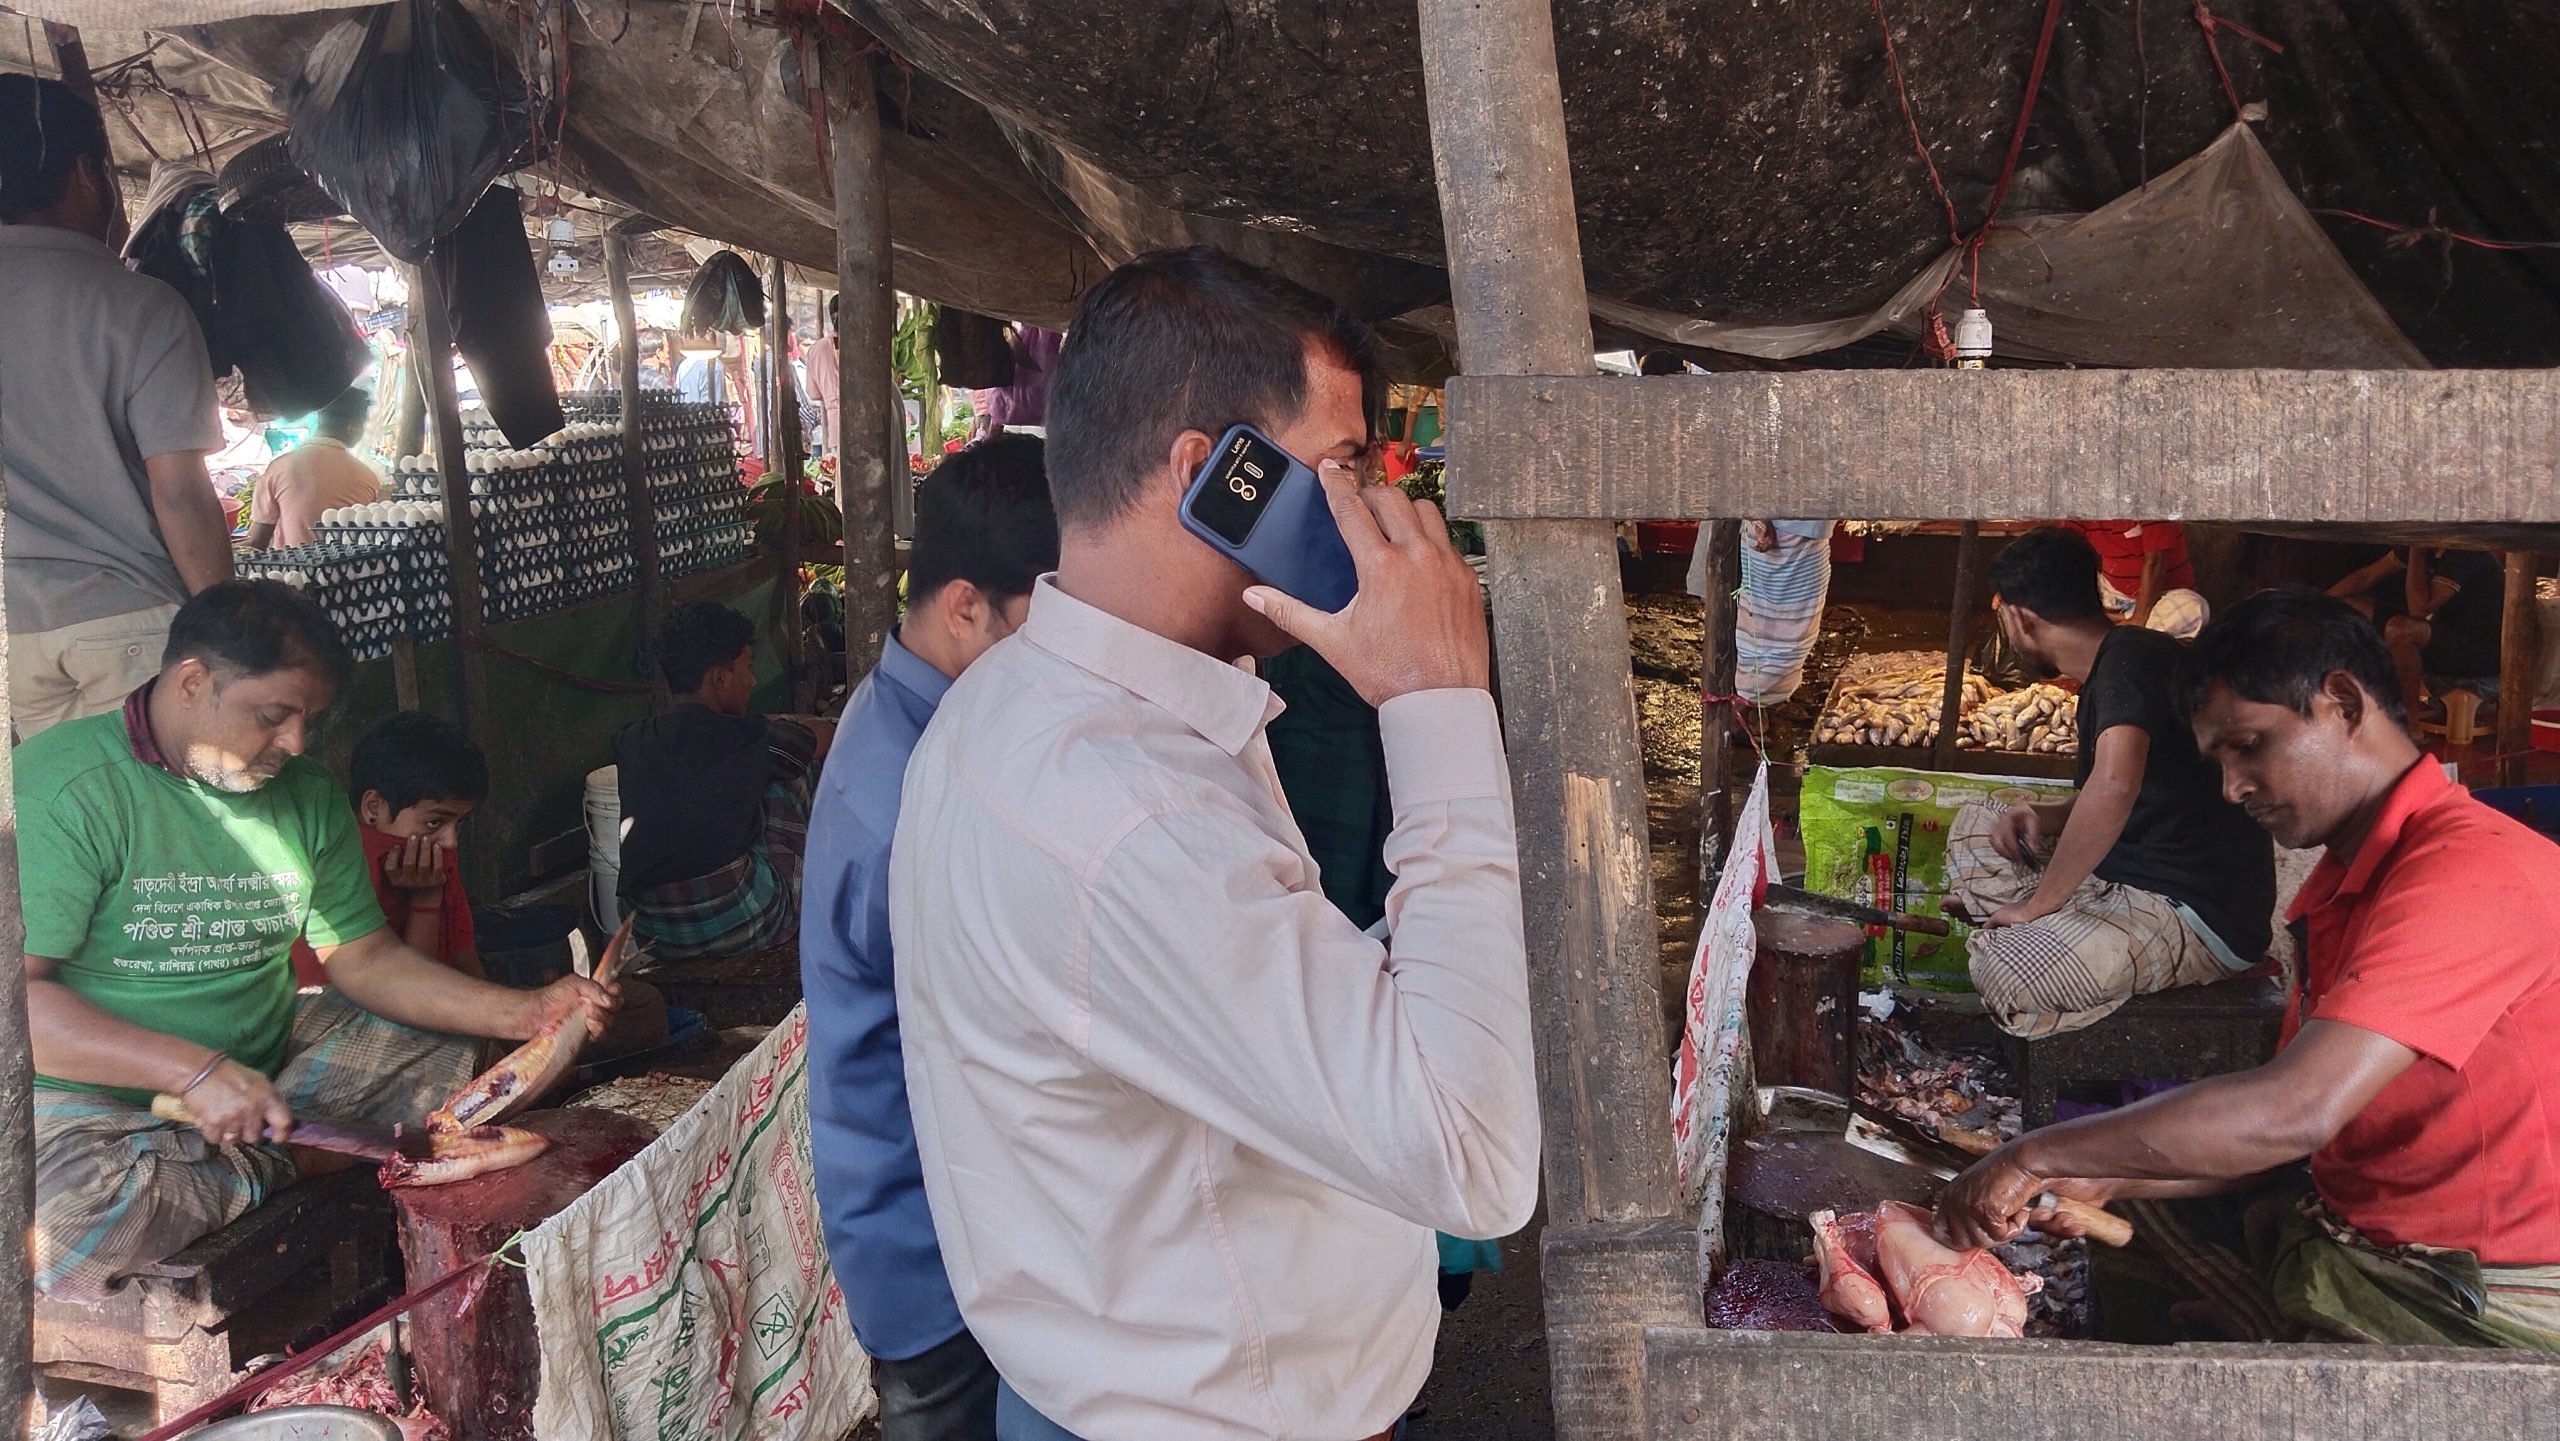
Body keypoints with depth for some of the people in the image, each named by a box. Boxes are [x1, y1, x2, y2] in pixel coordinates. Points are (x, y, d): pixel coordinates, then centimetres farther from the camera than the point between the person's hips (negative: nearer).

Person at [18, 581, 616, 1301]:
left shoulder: (307, 795, 5)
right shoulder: (59, 789, -17)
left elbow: (362, 956, 7)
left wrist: (523, 1012, -7)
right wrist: (197, 1071, -32)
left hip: (268, 1063, 5)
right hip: (92, 1100, -5)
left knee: (456, 1057, -5)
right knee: (71, 1225, -37)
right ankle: (285, 1167, -10)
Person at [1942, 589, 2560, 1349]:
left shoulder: (2473, 866, -23)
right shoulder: (2339, 885, 11)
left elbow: (2294, 1111, -32)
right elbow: (2290, 1133, 10)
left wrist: (2038, 1155, -25)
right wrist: (2101, 1179, -3)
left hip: (2480, 1305, -9)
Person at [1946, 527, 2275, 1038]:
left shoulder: (2129, 659, -17)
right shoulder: (2107, 670, 15)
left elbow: (2114, 787, -36)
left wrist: (2037, 903, -25)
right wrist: (2042, 817, 8)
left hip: (2203, 917, -11)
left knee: (2004, 973, -32)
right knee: (1974, 828, 16)